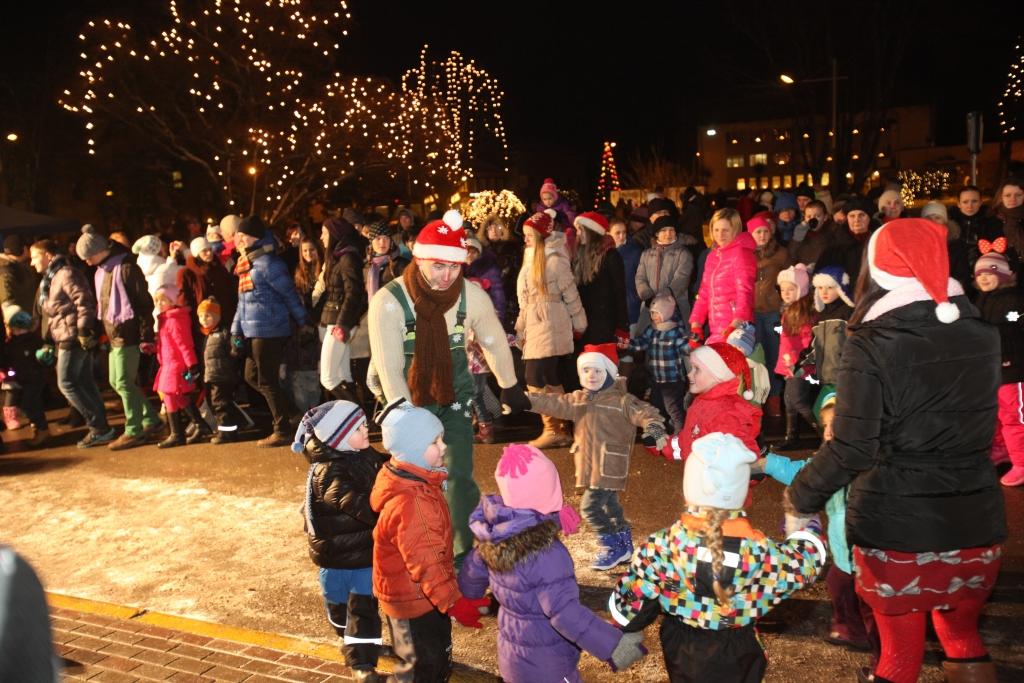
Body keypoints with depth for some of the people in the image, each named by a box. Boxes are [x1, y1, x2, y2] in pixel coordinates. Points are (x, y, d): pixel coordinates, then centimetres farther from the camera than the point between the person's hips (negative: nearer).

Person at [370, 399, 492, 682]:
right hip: (414, 601, -9)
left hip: (426, 595, 9)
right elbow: (425, 563, -32)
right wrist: (454, 602, -31)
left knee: (439, 659, 24)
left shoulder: (417, 482, -1)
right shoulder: (409, 503, -33)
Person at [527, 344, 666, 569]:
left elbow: (645, 412, -19)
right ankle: (624, 545, 33)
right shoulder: (578, 399, 10)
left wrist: (654, 428, -40)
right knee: (609, 504, 18)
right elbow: (555, 404, 8)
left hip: (610, 466, -7)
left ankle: (612, 548, 6)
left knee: (590, 506, -10)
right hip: (590, 465, 7)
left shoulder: (621, 400, -11)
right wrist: (528, 400, -2)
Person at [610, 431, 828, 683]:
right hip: (737, 660, -1)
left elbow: (627, 603, -13)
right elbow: (805, 562, -4)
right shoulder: (759, 551, -24)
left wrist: (628, 628, 9)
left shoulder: (663, 546, -23)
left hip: (682, 654, 1)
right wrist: (806, 528, 16)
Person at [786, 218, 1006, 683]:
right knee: (963, 636, 24)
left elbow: (851, 451, -18)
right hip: (975, 524, 5)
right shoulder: (982, 336, 0)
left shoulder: (871, 346, -17)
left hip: (896, 527, -4)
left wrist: (800, 496, -5)